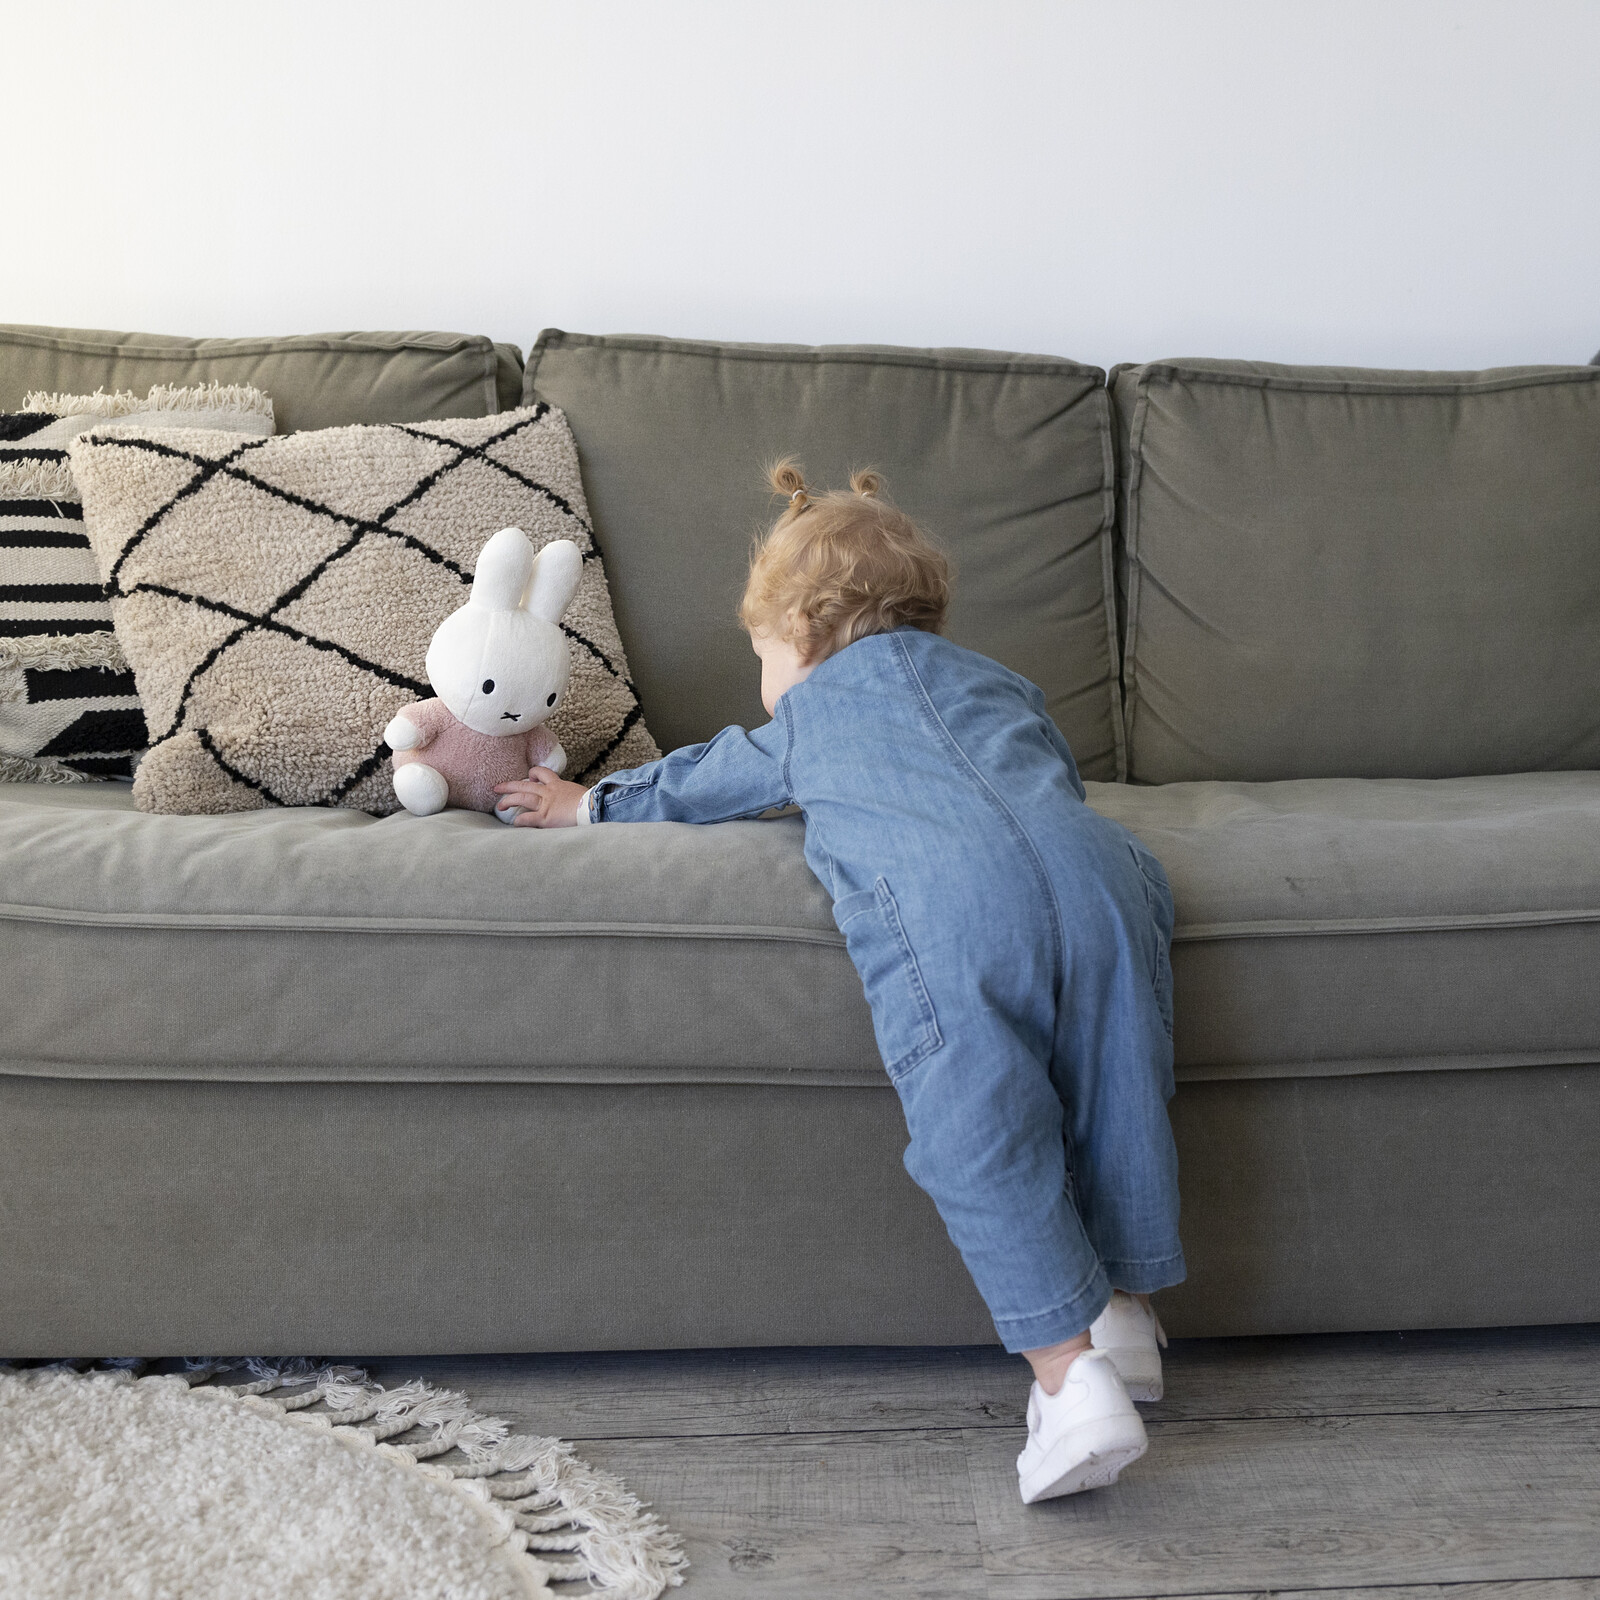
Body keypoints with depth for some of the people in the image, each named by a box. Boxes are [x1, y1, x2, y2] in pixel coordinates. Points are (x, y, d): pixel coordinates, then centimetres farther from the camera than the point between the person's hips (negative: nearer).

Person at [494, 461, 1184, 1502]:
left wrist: (588, 804, 59)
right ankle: (1123, 1309, 24)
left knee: (982, 1140, -4)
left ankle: (1070, 1376, -9)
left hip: (950, 907, -4)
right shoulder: (996, 681, 39)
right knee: (1116, 1097, 16)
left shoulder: (806, 714, 30)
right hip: (1097, 869, 5)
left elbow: (699, 782, 43)